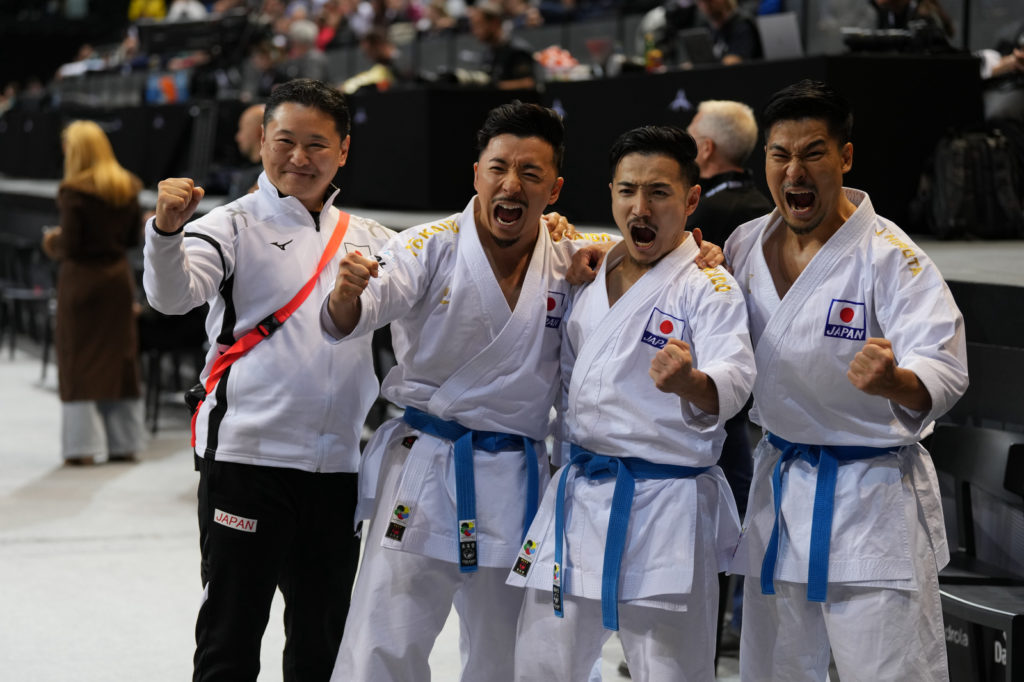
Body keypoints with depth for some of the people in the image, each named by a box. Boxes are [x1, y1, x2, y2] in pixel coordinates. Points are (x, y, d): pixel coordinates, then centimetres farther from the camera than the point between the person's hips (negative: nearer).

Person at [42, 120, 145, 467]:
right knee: (120, 358, 12)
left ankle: (83, 446, 3)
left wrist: (53, 243, 4)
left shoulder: (73, 191, -15)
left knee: (79, 361, 3)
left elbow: (70, 245, -16)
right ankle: (123, 443, 17)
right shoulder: (127, 187, 2)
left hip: (81, 279, -5)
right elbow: (133, 237, 8)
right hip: (118, 276, 5)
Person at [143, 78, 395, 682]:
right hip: (248, 457, -5)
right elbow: (173, 294, -18)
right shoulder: (236, 226, -3)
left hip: (337, 465, 5)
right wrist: (167, 230, -40)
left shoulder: (367, 238, 13)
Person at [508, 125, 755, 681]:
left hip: (667, 508, -6)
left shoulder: (709, 287, -10)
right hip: (579, 495, 6)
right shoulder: (591, 271, 9)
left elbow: (733, 377, -28)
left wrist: (689, 383, -48)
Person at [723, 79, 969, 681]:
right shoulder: (747, 247, 3)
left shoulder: (890, 257, -15)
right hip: (780, 489, 6)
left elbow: (943, 371, -26)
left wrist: (891, 381, -50)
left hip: (873, 498, -6)